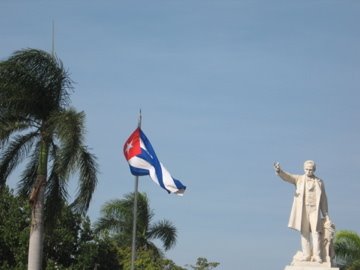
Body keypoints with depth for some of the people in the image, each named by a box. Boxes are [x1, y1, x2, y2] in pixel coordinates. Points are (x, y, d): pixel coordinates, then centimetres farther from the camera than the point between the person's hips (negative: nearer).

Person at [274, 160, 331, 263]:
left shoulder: (319, 182, 9)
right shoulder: (299, 179, 6)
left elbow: (323, 199, 11)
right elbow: (287, 176, -12)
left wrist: (326, 215, 7)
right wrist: (279, 170, -35)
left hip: (314, 210, 0)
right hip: (302, 210, 0)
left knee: (315, 232, -9)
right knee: (304, 232, -1)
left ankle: (316, 255, -10)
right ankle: (307, 255, 0)